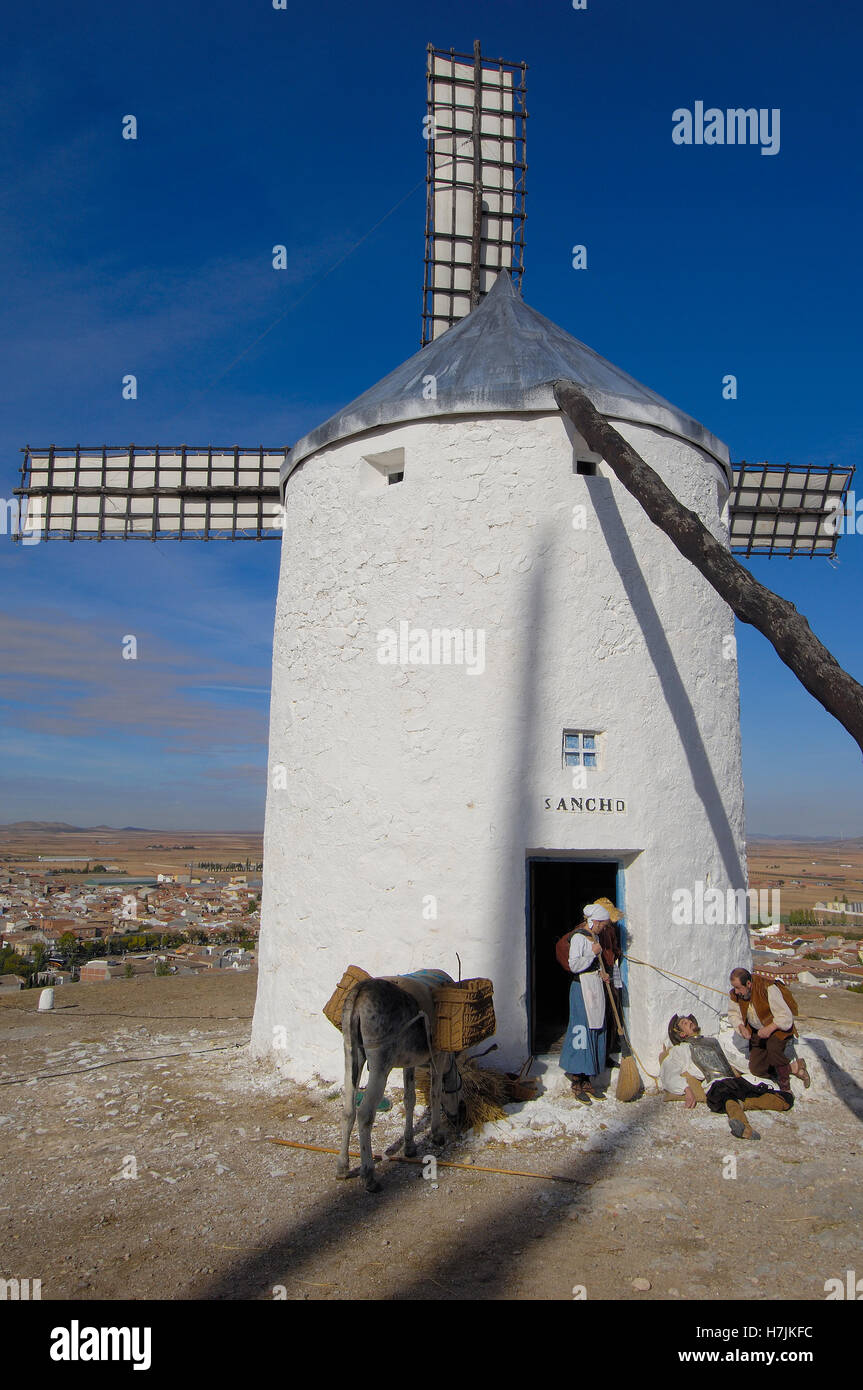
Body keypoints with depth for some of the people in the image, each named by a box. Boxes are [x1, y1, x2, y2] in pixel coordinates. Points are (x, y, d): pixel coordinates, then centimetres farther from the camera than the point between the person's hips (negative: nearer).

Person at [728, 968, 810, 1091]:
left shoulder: (768, 989, -29)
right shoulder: (735, 994, -12)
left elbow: (786, 1017, -25)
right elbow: (733, 1014, 3)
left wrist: (770, 1028, -39)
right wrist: (741, 1027, -17)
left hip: (778, 1027, -6)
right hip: (757, 1032, 6)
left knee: (773, 1047, -37)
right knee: (756, 1069, -1)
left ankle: (785, 1087, -17)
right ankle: (794, 1067, 14)